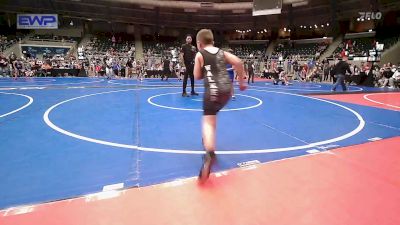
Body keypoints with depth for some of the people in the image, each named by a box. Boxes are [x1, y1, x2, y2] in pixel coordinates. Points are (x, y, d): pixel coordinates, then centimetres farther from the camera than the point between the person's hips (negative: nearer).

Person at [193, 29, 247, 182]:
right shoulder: (222, 52, 18)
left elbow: (197, 76, 9)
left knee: (208, 122, -13)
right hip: (227, 90, 6)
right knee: (212, 115, 30)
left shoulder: (200, 55, 7)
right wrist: (241, 82, 13)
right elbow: (238, 62, 5)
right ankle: (209, 141, 44)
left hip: (213, 90, -6)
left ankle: (209, 154, -37)